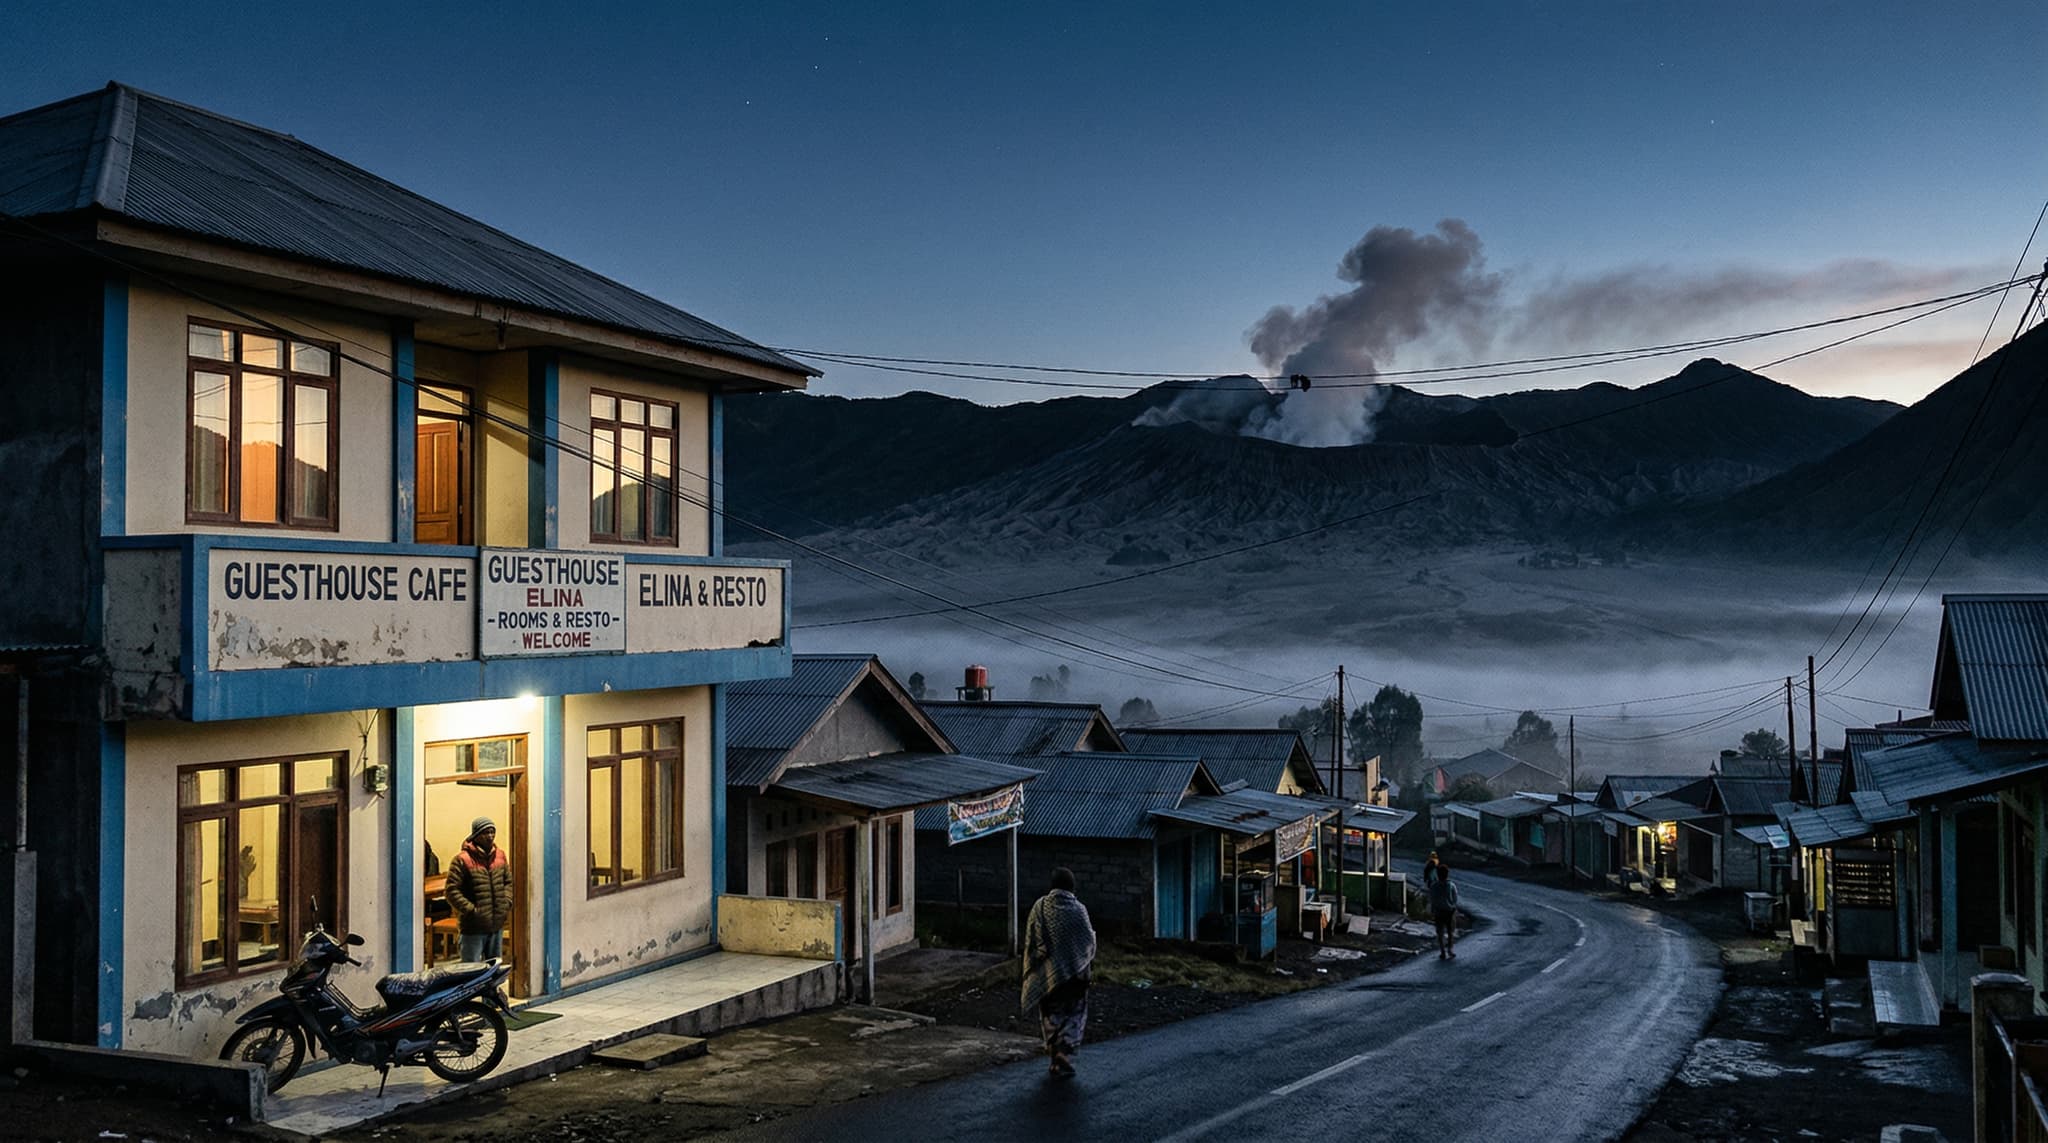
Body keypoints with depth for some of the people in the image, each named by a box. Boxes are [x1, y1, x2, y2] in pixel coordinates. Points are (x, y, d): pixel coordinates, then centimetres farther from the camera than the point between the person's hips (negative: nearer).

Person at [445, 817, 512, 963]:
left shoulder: (500, 856, 7)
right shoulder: (462, 860, -12)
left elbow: (508, 882, 18)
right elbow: (452, 891, -14)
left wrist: (507, 902, 2)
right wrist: (471, 910, -18)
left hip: (497, 925, 6)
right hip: (473, 927, -6)